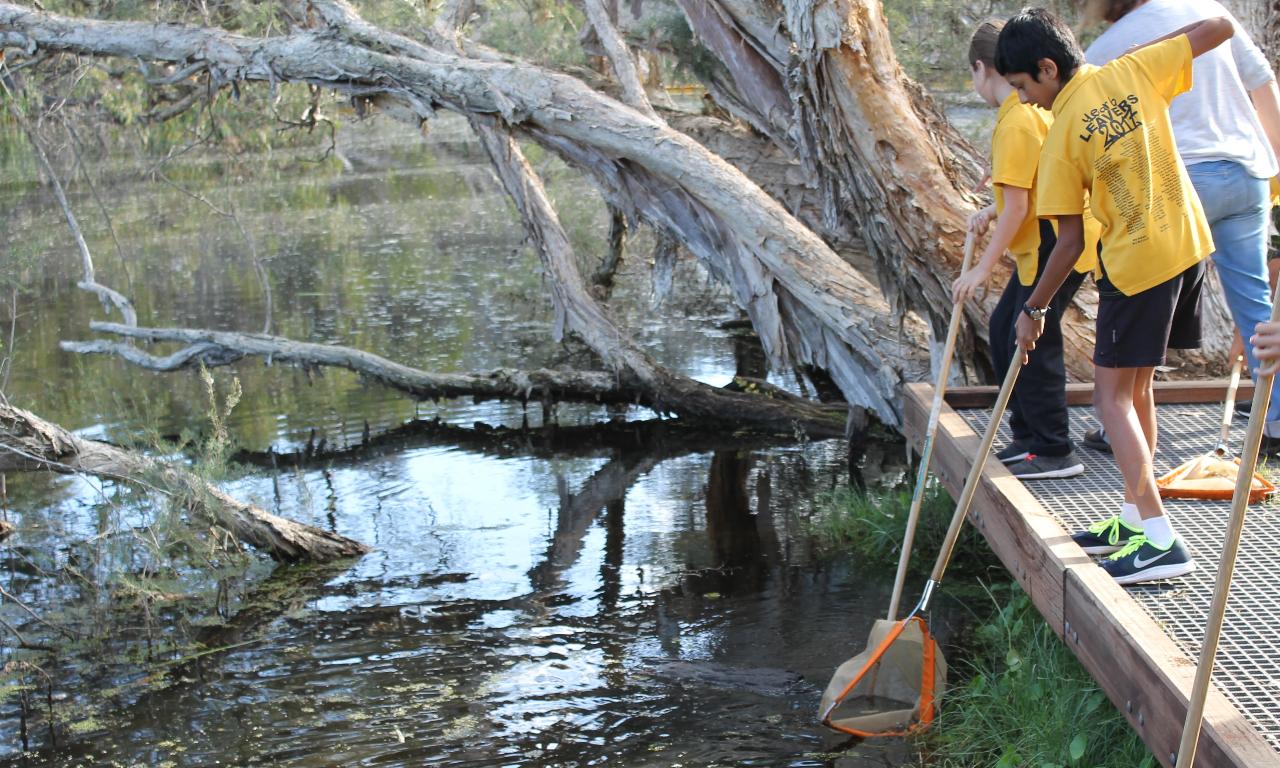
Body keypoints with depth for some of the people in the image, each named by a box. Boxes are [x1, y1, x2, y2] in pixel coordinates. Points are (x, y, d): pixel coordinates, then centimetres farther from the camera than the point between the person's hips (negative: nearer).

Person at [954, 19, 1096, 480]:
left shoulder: (1016, 122, -19)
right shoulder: (1035, 108, 12)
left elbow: (1018, 205, -22)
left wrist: (983, 268, -18)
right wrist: (992, 211, 16)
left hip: (1055, 249, -10)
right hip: (1045, 245, 10)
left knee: (1032, 344, -5)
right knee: (1004, 330, 16)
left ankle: (1056, 452, 3)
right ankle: (1028, 436, 23)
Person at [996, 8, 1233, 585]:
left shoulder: (1061, 134, -12)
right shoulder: (1134, 71, 0)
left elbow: (1070, 241, -8)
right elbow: (1219, 28, 5)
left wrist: (1034, 309, 3)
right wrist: (1154, 50, 19)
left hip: (1136, 262, -7)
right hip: (1189, 245, 7)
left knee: (1112, 394, -3)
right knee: (1136, 386, 17)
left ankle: (1160, 540, -12)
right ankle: (1136, 518, 24)